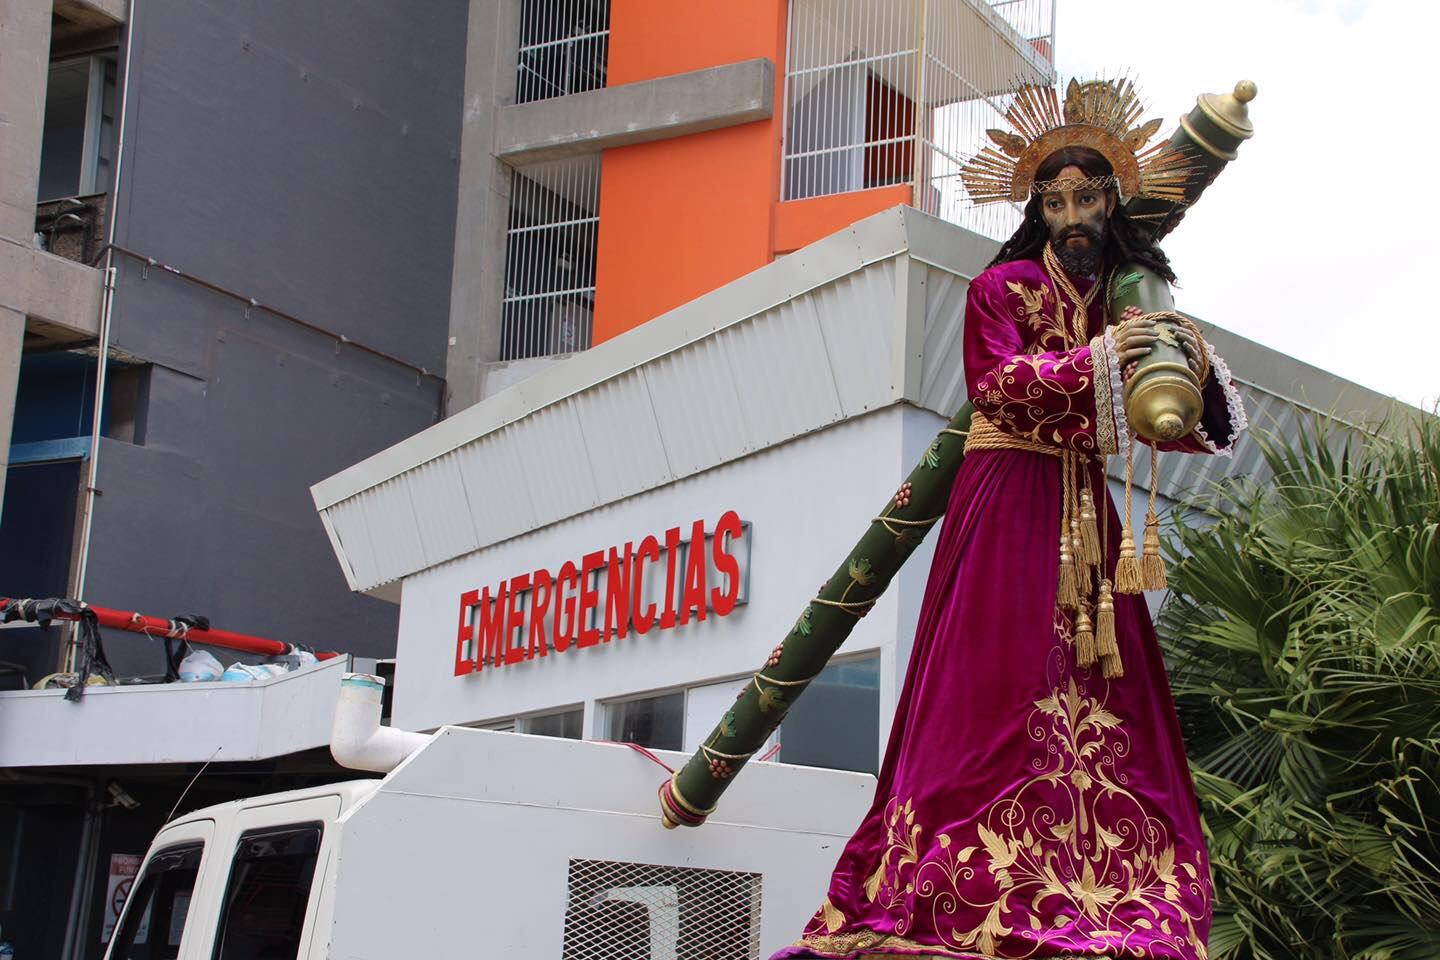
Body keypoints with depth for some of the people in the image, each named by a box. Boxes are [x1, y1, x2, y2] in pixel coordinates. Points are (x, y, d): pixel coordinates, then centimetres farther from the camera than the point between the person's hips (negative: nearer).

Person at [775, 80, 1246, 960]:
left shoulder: (1130, 300, 15)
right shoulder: (1007, 287, 1)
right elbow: (995, 385, -15)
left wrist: (1197, 374, -11)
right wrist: (1094, 361, -24)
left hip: (1085, 509, 5)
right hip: (1010, 500, -5)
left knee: (1098, 694, -1)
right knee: (998, 682, -11)